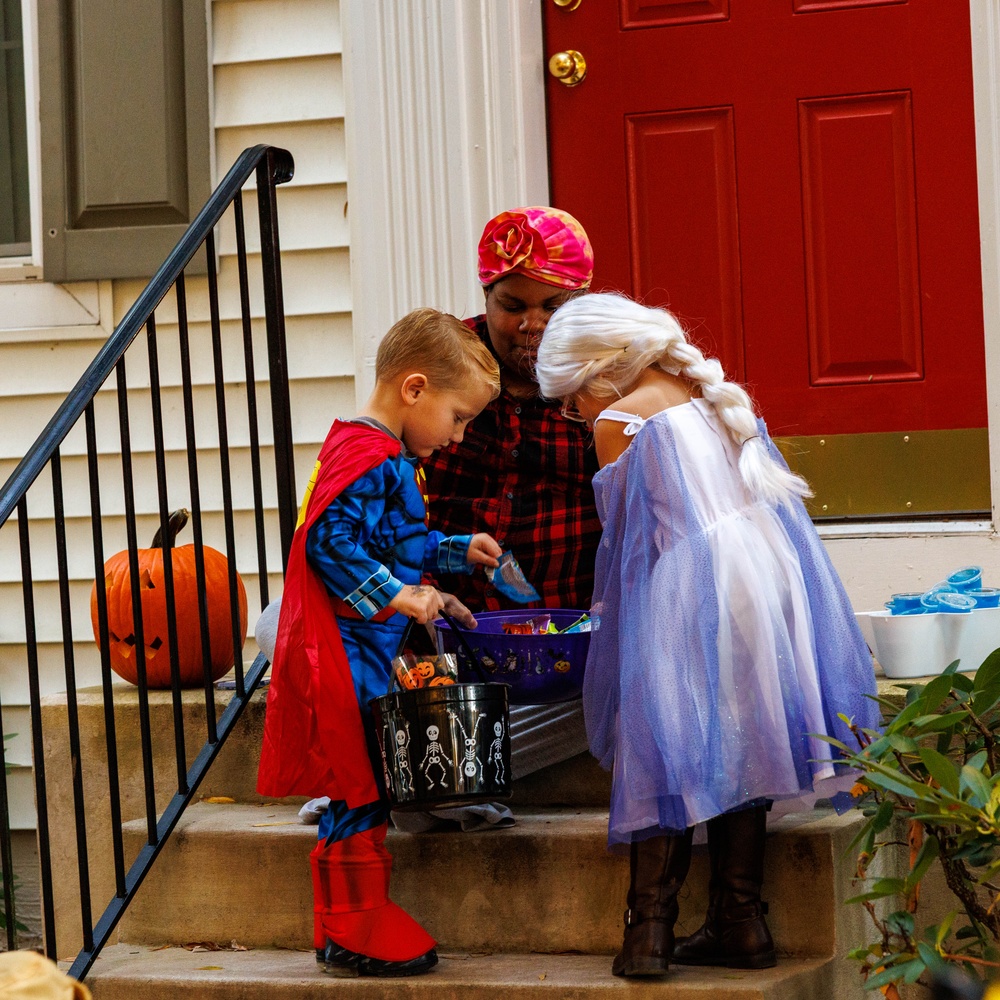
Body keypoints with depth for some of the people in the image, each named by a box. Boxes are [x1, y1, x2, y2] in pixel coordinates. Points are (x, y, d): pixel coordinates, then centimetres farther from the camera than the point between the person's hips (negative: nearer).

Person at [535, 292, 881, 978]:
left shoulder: (617, 423, 0)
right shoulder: (722, 402, 19)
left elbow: (630, 538, 2)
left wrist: (613, 611, 16)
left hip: (687, 592, -6)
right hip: (769, 581, 6)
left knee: (664, 754, -1)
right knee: (740, 749, 11)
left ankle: (651, 929, -5)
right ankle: (739, 925, 13)